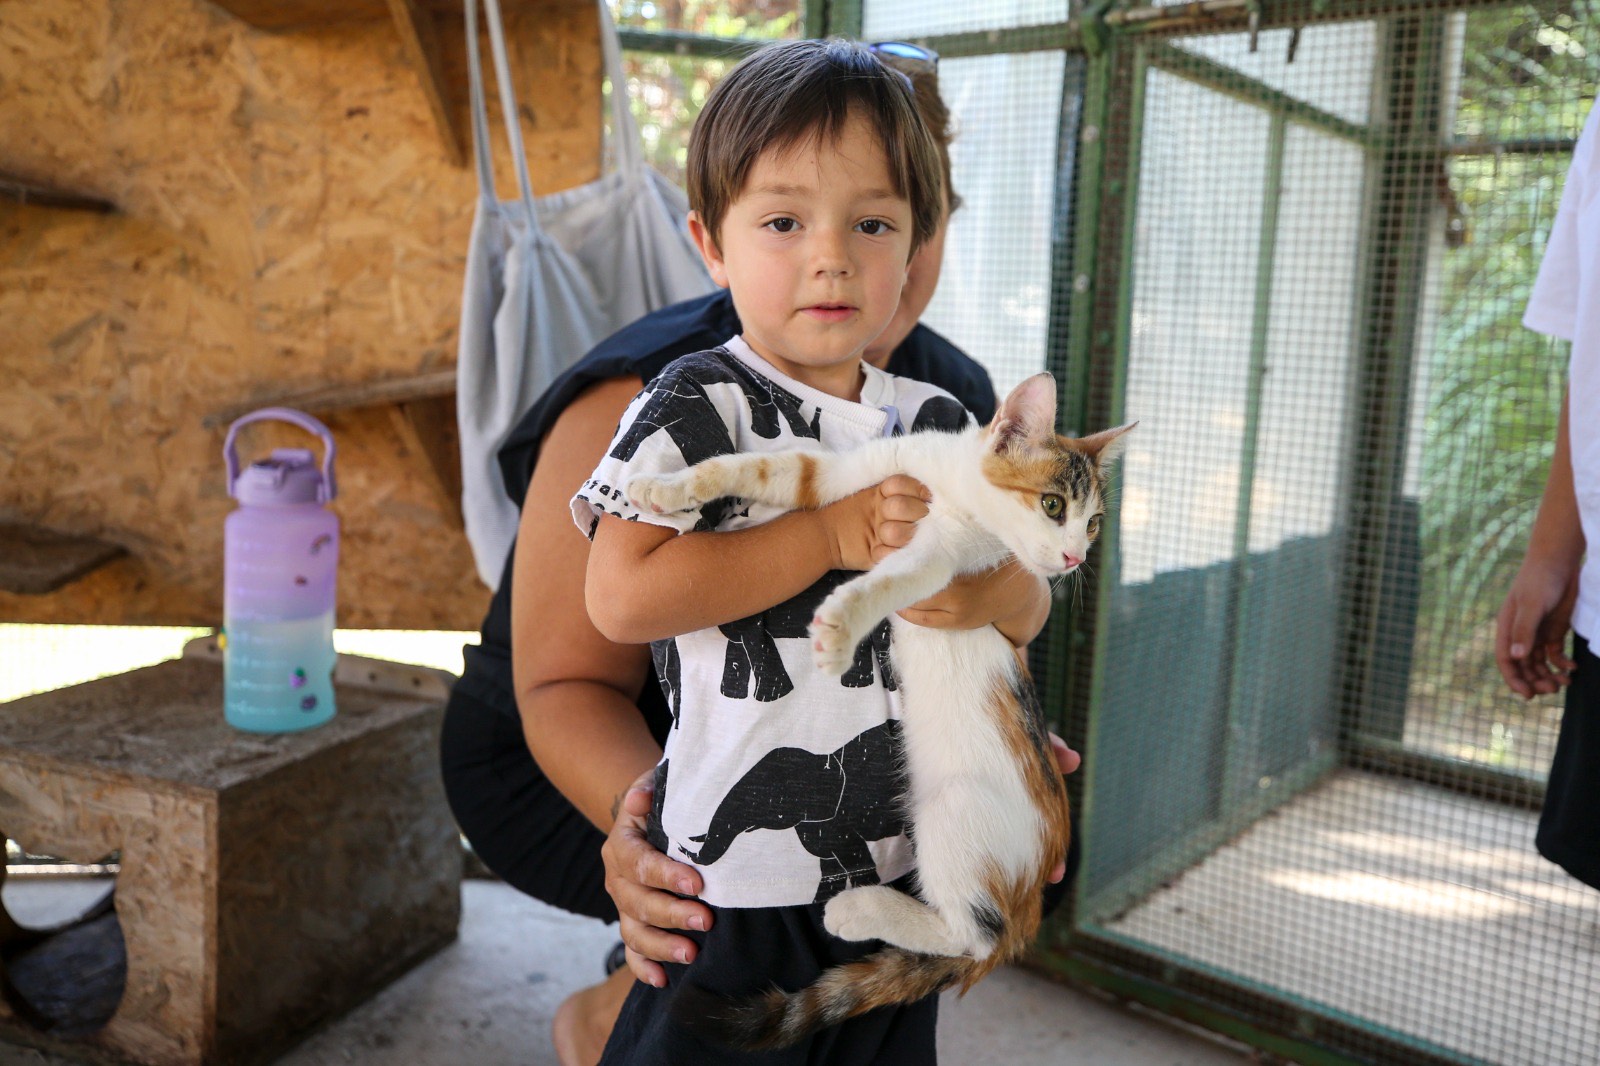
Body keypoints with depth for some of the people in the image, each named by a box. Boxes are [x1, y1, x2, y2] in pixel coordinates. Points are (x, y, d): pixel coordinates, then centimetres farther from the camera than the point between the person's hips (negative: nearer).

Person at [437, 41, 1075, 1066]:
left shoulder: (951, 394, -9)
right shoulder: (653, 402, -28)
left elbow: (1022, 605, -21)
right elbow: (565, 683, -25)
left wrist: (997, 591, -47)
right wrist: (639, 817, -47)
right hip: (563, 763, -6)